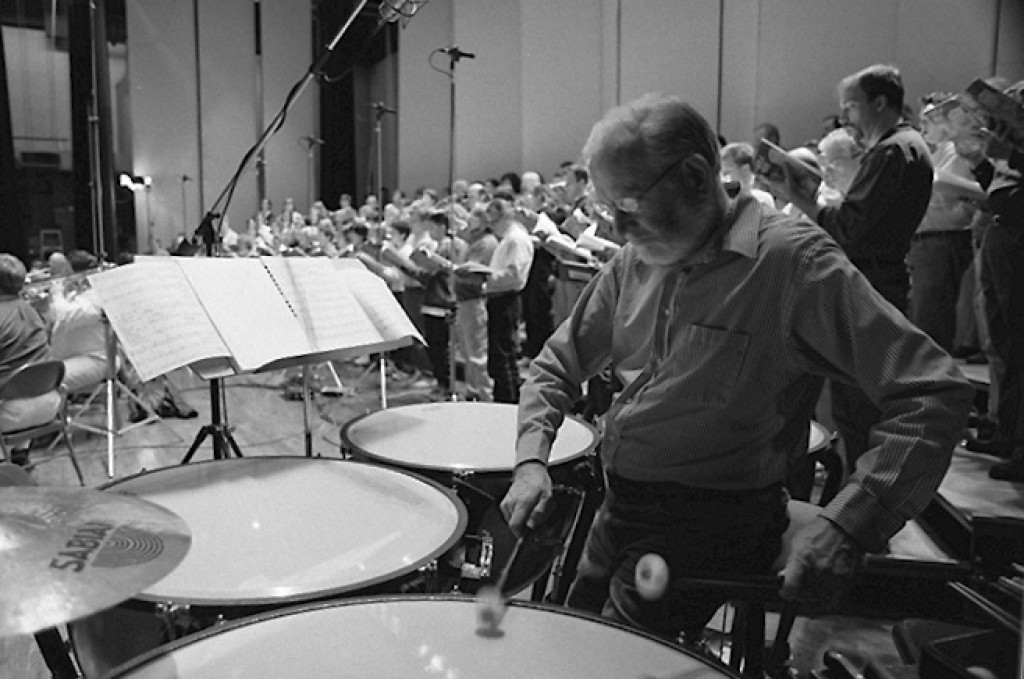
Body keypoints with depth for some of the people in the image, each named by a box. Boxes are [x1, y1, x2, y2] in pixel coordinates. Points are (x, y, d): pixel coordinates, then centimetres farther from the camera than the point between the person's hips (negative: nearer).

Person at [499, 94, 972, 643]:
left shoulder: (792, 260, -19)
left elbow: (934, 393, -23)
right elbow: (557, 366, 10)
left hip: (713, 521, -6)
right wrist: (531, 461, -8)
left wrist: (846, 525, -34)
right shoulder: (633, 263, 2)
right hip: (618, 507, 7)